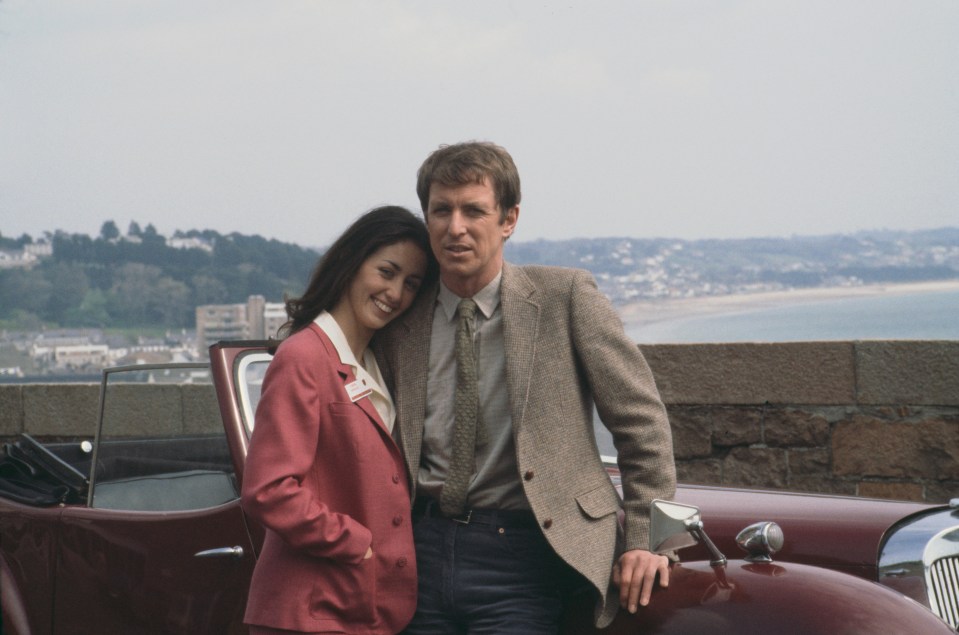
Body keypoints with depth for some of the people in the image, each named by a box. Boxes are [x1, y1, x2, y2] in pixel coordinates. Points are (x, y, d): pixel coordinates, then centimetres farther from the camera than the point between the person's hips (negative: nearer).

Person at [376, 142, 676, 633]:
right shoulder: (400, 322, 8)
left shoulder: (566, 296, -2)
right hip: (423, 547, 4)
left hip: (517, 556, -3)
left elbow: (640, 417, 0)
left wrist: (644, 538, -4)